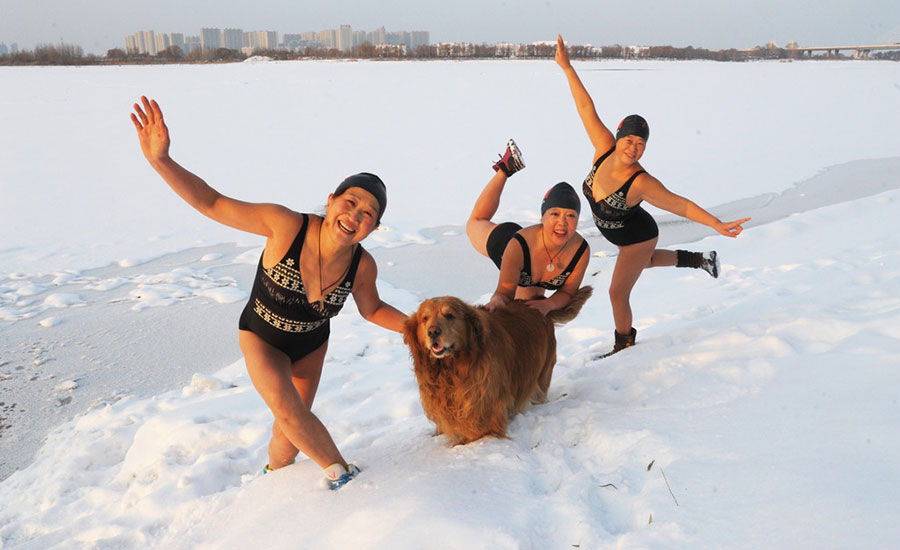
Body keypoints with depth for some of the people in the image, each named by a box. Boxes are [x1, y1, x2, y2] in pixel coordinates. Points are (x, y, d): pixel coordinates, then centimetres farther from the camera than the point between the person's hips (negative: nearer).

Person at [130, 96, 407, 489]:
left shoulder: (362, 265, -23)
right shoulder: (286, 226, -33)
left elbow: (373, 309, -2)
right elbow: (211, 204, -30)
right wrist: (161, 160, -41)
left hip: (311, 345, 3)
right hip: (262, 337, -3)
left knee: (290, 435, 13)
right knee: (288, 409, -28)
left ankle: (273, 475, 48)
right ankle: (340, 471, -4)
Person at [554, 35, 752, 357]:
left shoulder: (641, 183, -38)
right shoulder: (604, 149, -25)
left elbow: (681, 205, -37)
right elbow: (587, 109, -25)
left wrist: (718, 225, -46)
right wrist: (566, 66, -26)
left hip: (637, 238, -7)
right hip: (621, 235, 7)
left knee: (618, 293, 2)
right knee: (644, 261, 36)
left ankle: (624, 346, 27)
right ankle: (699, 259, 55)